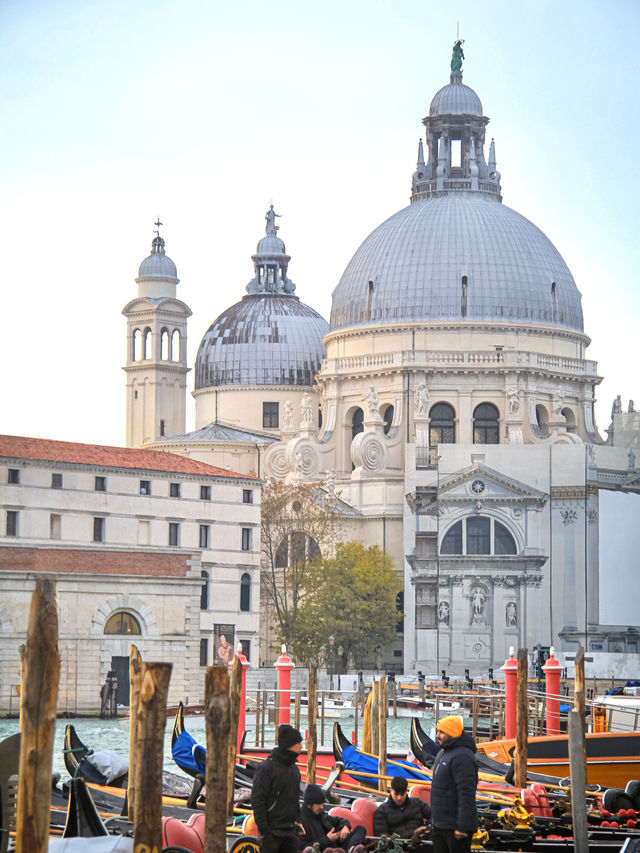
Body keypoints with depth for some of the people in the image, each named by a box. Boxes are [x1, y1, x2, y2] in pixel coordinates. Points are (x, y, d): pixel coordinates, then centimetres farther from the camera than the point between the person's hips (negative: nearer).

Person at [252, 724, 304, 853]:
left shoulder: (294, 768, 13)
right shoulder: (267, 767, -11)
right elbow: (257, 800, -13)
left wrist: (297, 820, 15)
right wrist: (264, 829, -16)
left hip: (291, 830, 7)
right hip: (272, 831, -7)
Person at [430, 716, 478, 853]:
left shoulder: (462, 757, -19)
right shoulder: (443, 753, 14)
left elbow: (467, 795, -24)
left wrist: (462, 826, -25)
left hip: (455, 826, -10)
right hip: (439, 825, 10)